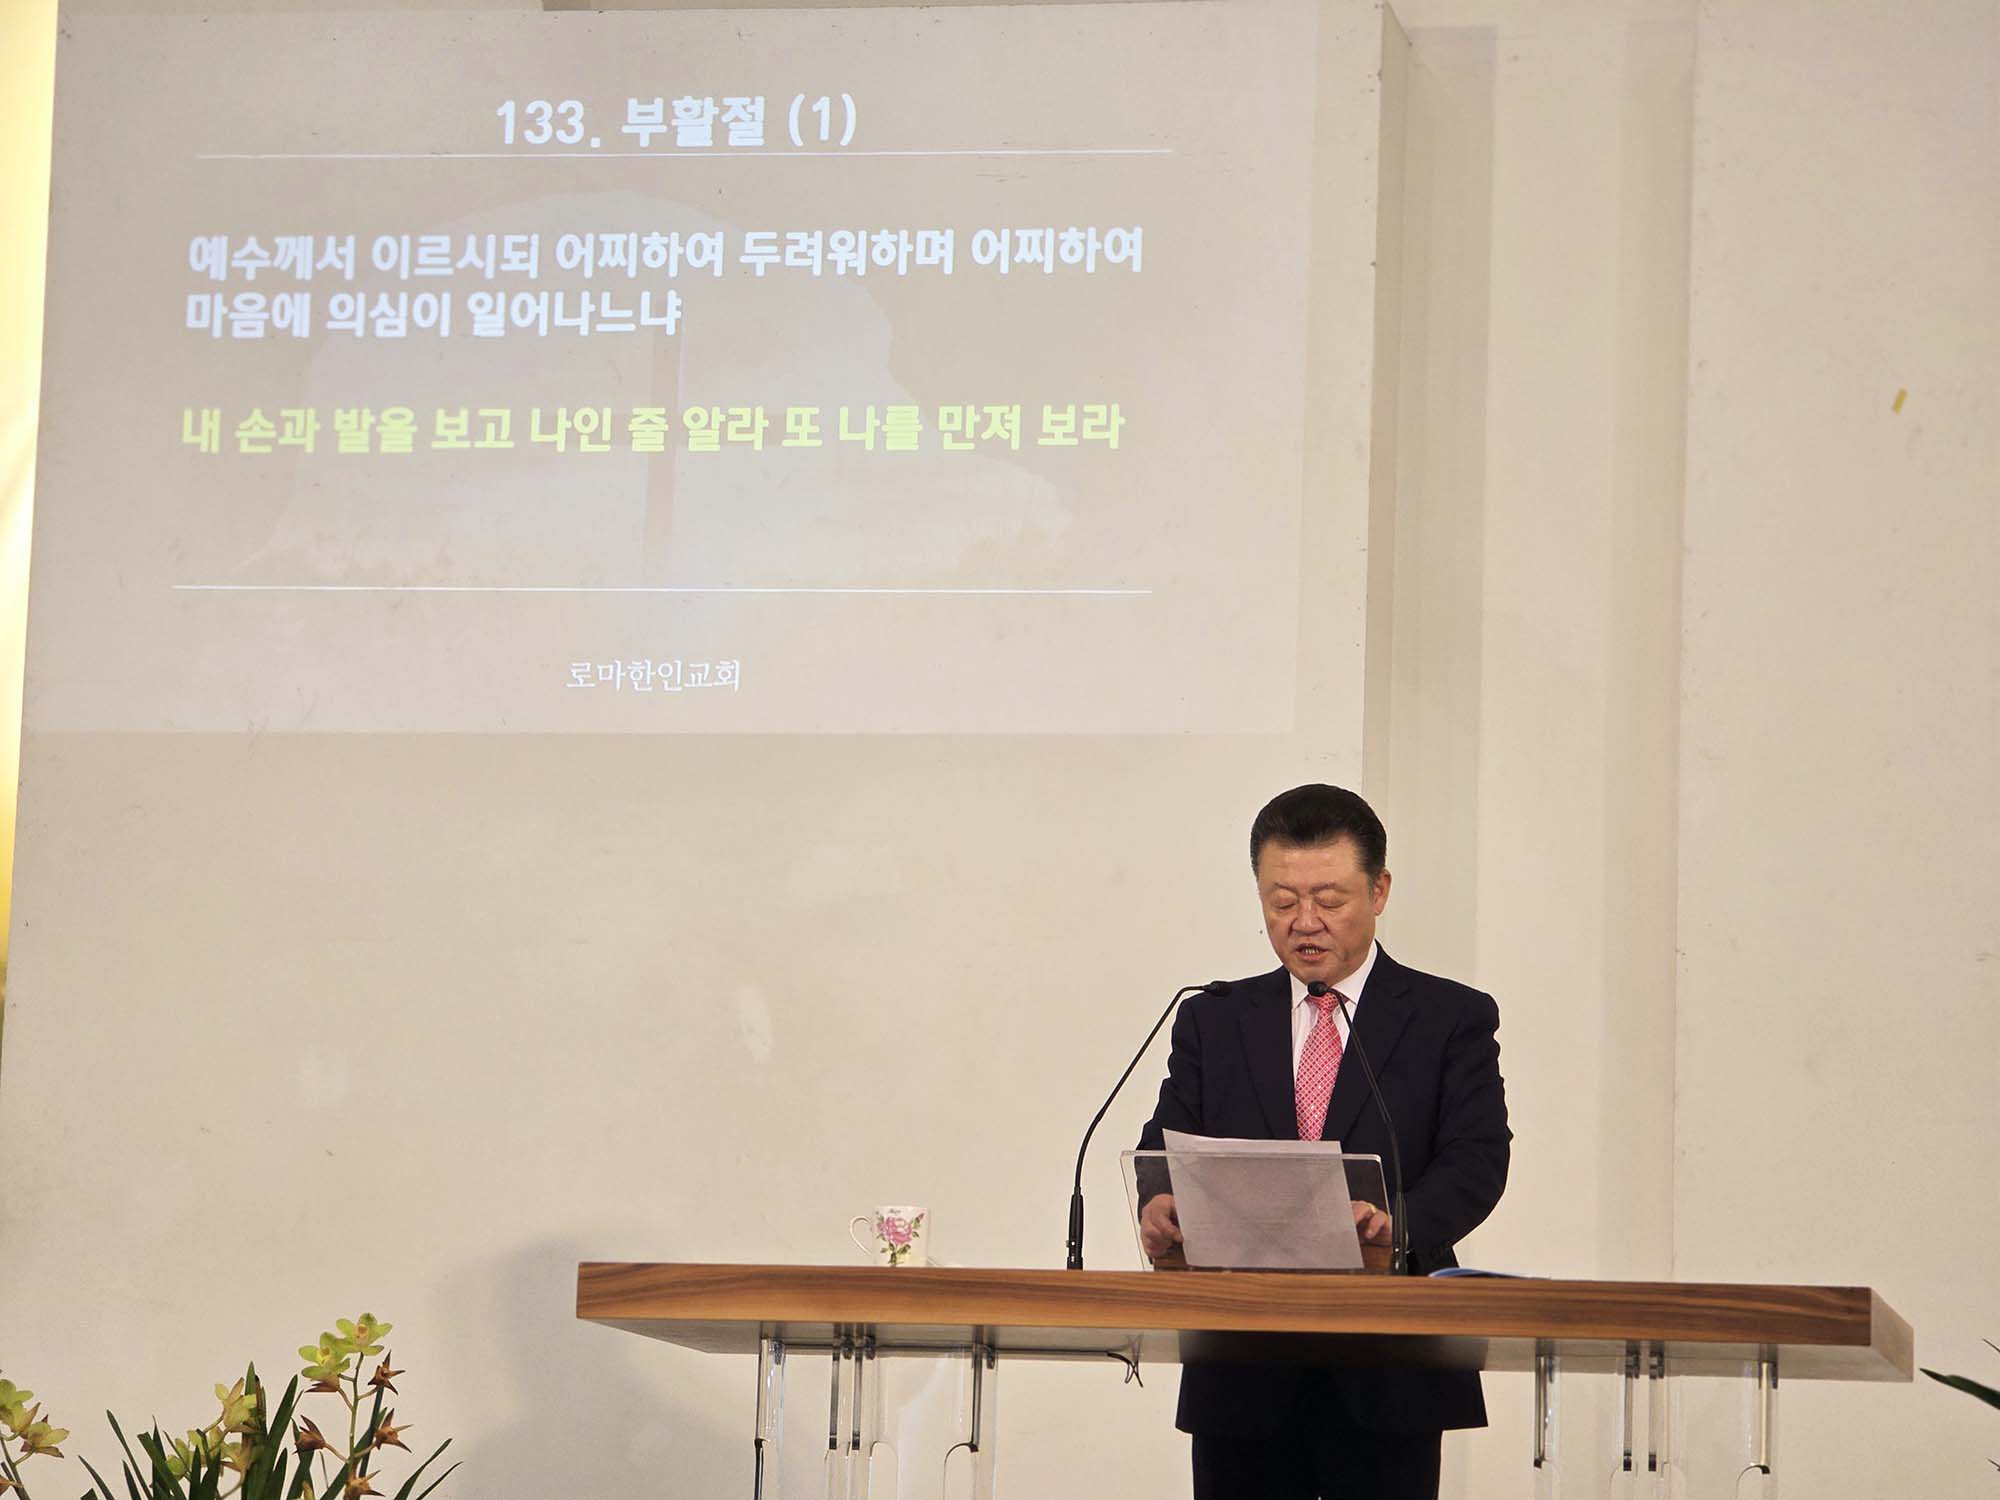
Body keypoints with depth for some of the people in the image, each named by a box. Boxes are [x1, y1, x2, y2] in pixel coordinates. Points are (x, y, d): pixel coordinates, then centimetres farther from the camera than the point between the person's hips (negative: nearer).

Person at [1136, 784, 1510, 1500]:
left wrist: (1400, 1225, -28)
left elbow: (1476, 1159, -7)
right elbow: (1166, 1148, 5)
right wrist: (1159, 1207, -21)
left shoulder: (1453, 1018, 5)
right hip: (1243, 1379, 2)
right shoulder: (1213, 1022, 14)